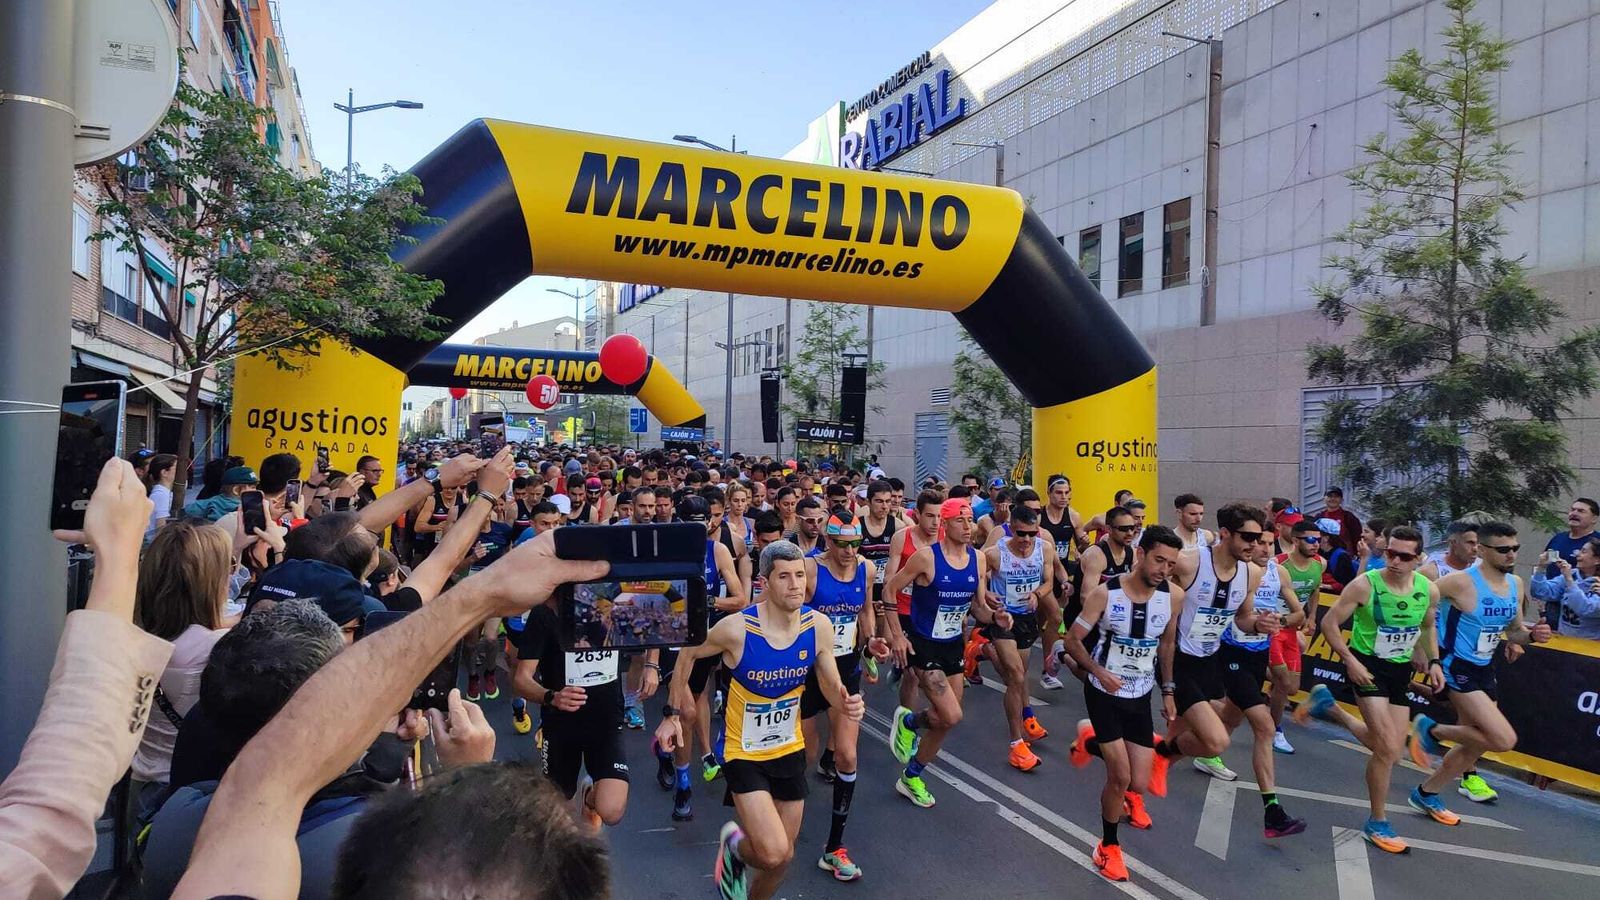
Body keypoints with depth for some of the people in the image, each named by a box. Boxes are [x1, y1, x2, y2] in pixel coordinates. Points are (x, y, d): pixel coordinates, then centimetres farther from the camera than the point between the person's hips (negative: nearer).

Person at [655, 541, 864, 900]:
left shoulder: (819, 625, -15)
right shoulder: (736, 629, -26)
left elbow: (831, 684, -1)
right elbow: (688, 654, -7)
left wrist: (846, 702, -23)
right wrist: (672, 714, -5)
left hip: (789, 749, 4)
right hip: (743, 752, -4)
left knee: (782, 857, 16)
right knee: (774, 853, -18)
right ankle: (734, 845, 18)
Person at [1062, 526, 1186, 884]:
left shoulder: (1174, 596, -10)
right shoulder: (1105, 593, -20)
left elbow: (1167, 643, 9)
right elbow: (1072, 640, -11)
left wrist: (1167, 691, 12)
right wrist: (1099, 672, -25)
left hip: (1140, 697, 4)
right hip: (1104, 692, -4)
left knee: (1139, 785, 1)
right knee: (1120, 778, -7)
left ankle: (1092, 742, 32)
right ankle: (1109, 846, 21)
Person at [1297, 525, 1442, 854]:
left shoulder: (1429, 590, -6)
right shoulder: (1365, 584, -20)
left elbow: (1427, 627, 15)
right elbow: (1329, 622, -13)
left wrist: (1433, 661, 3)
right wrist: (1350, 660, -20)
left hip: (1401, 670, 6)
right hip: (1367, 665, -6)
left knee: (1391, 752, 13)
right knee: (1387, 748, -11)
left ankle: (1329, 707, 33)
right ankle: (1378, 824, 7)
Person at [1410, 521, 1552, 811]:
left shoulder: (1516, 585, 5)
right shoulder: (1461, 582, -20)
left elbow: (1514, 631, 17)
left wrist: (1532, 635, -5)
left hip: (1484, 669, 9)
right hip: (1457, 668, -9)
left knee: (1475, 742, 14)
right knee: (1504, 740, -18)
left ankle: (1426, 793, 29)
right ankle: (1432, 730, 4)